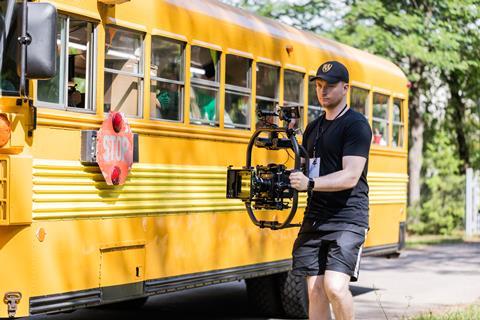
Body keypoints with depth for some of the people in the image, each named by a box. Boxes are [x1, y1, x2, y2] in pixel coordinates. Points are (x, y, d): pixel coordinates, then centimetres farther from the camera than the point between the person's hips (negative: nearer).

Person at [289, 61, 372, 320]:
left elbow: (350, 176, -17)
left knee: (335, 286, -20)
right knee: (315, 290, 3)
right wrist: (288, 177, 6)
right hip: (314, 218, 7)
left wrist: (310, 183, -28)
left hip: (347, 218, -7)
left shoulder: (356, 124, -6)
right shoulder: (313, 127, 18)